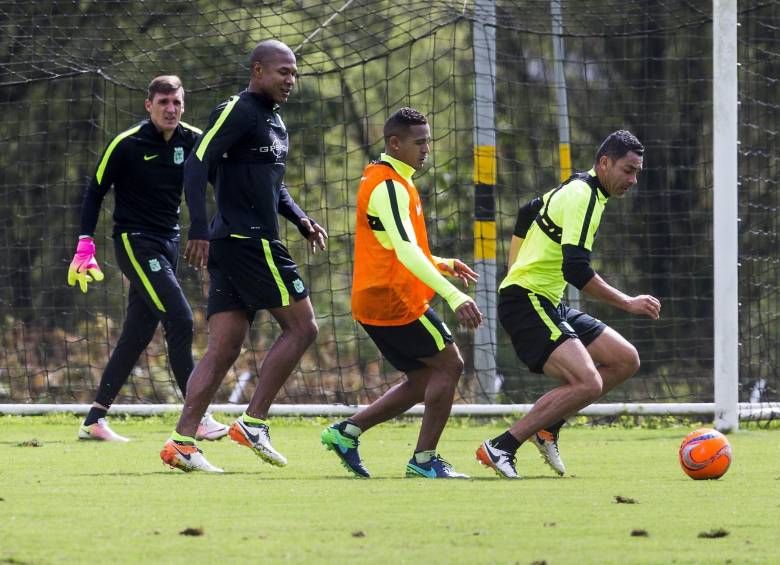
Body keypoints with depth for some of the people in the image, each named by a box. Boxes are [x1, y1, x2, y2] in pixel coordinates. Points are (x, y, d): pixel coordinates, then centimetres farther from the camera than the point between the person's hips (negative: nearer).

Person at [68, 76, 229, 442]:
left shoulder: (192, 141, 2)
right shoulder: (126, 144, -10)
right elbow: (95, 191, -3)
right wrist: (85, 245, -9)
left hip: (168, 244, 6)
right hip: (134, 242, -6)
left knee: (137, 335, 7)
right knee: (180, 320, -18)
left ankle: (94, 420, 14)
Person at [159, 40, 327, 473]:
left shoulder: (273, 122, 21)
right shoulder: (237, 112, -9)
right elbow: (197, 164, -18)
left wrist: (300, 219, 16)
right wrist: (199, 229, -27)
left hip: (233, 246, 9)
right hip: (249, 242, -9)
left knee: (224, 349, 4)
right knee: (301, 326, -5)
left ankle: (182, 441, -2)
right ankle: (253, 422, -5)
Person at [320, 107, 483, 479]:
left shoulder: (390, 181, 18)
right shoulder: (389, 186, -15)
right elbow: (406, 251, -27)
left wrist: (441, 265, 16)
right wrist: (453, 296, -34)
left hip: (374, 302, 10)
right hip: (395, 301, -10)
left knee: (423, 381, 12)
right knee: (449, 365, -3)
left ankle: (346, 432, 10)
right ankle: (424, 460, -2)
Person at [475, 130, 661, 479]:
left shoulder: (576, 189, 16)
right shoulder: (583, 197, -16)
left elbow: (526, 214, 32)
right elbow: (575, 269, -26)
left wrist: (517, 273, 32)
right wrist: (627, 303, -20)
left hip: (550, 305, 10)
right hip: (527, 303, -10)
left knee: (626, 360, 7)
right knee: (587, 383, -25)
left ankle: (548, 427, 8)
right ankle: (501, 448, -20)